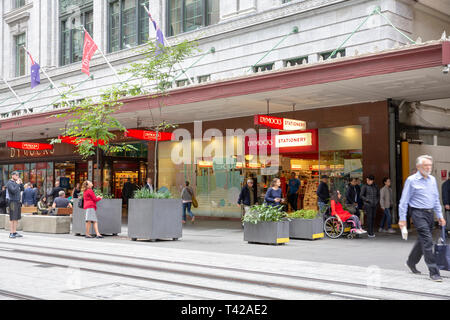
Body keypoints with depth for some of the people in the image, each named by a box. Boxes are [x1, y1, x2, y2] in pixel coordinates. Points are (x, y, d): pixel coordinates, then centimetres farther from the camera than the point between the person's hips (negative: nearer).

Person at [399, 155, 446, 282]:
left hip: (430, 213, 7)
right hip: (418, 213, -7)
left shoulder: (432, 180, 12)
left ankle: (411, 262, 35)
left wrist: (440, 216, 14)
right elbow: (404, 201, -5)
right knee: (427, 242, -12)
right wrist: (402, 219, -8)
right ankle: (434, 272, -9)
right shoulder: (411, 180, -6)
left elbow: (436, 199, 20)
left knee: (422, 240, 15)